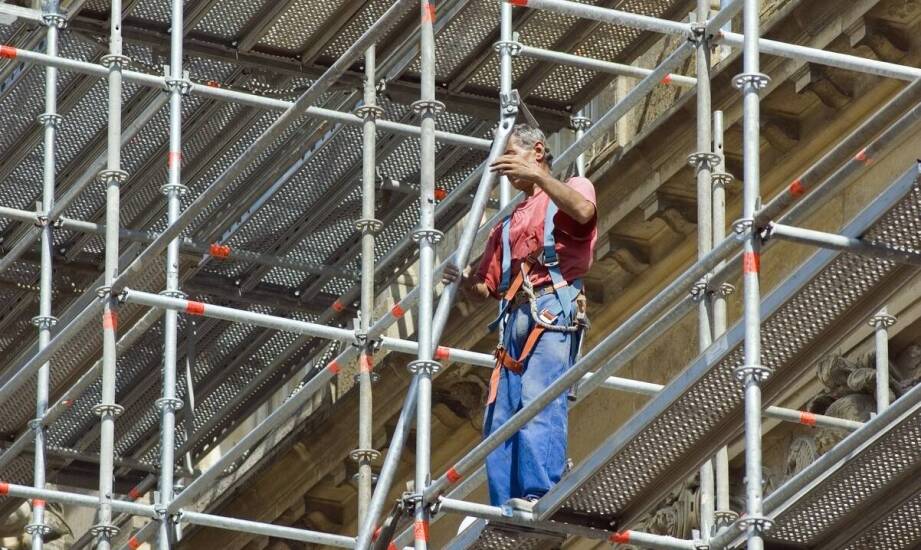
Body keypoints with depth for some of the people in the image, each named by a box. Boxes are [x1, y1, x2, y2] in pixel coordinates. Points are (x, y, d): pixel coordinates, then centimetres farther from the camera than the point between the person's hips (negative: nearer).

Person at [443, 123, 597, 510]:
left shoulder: (571, 189, 14)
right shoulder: (508, 225, 33)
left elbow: (583, 211, -13)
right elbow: (485, 288, 25)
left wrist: (537, 175, -20)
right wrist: (462, 280, 3)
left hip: (554, 308, -8)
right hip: (514, 318, 8)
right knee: (500, 415, -4)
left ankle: (538, 495, -33)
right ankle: (505, 508, -9)